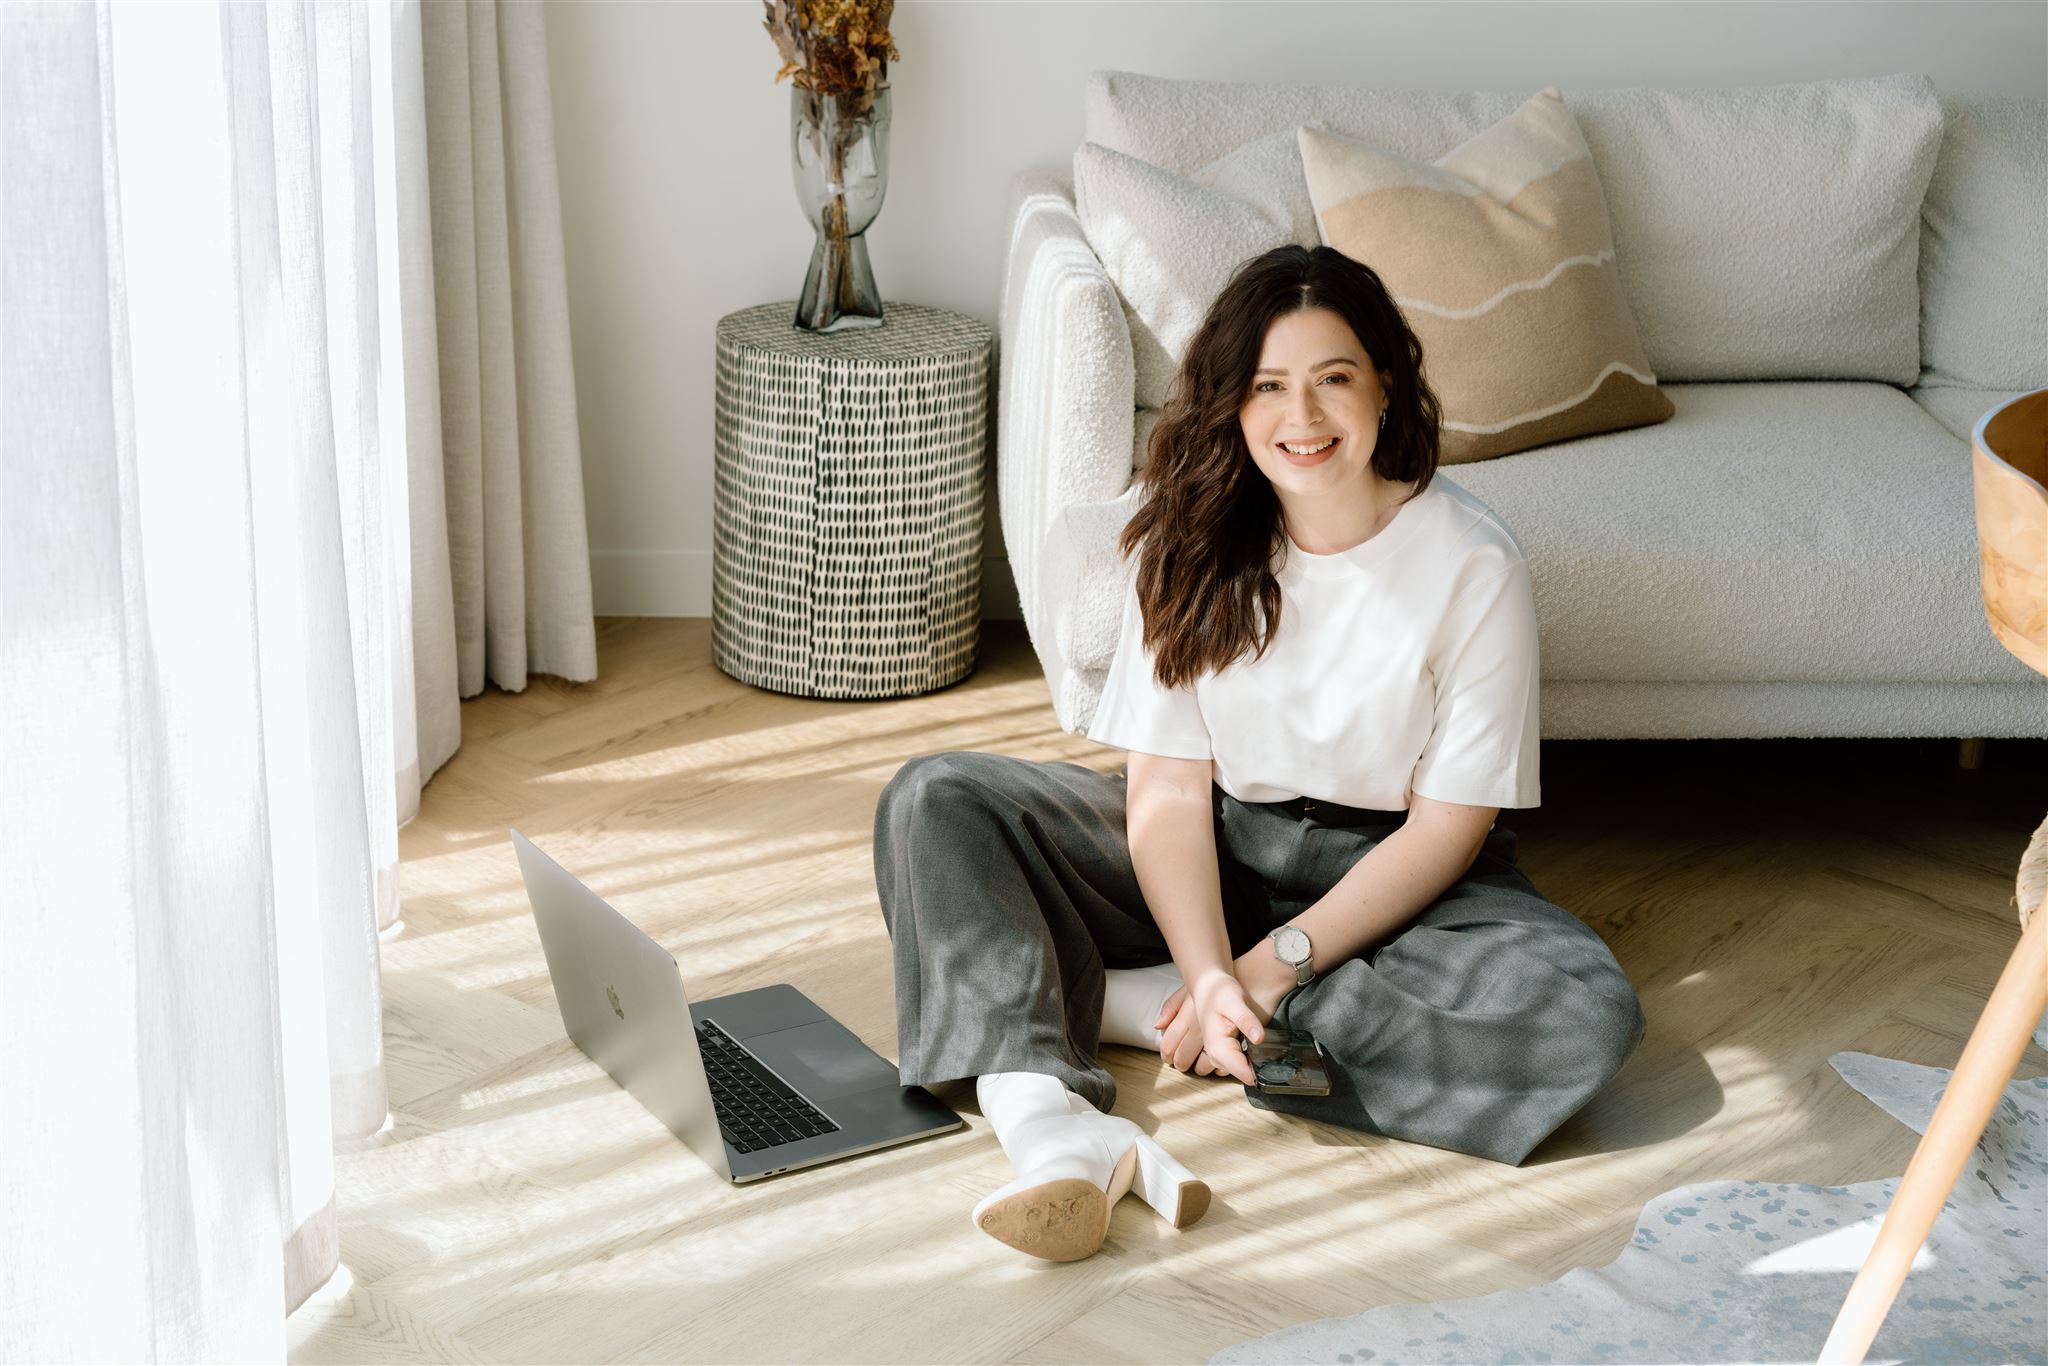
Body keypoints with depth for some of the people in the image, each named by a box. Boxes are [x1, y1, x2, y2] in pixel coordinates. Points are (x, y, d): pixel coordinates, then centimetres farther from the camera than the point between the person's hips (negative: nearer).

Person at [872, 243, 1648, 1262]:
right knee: (934, 801, -16)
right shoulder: (1187, 546, -6)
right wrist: (1211, 976, -28)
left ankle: (1106, 998, -27)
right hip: (1213, 854, 2)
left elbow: (1447, 827, -13)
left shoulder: (1472, 564, -14)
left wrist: (1273, 968, -22)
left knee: (1588, 1014, -32)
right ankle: (1055, 1130, -40)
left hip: (1390, 879, -2)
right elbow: (1168, 790, -11)